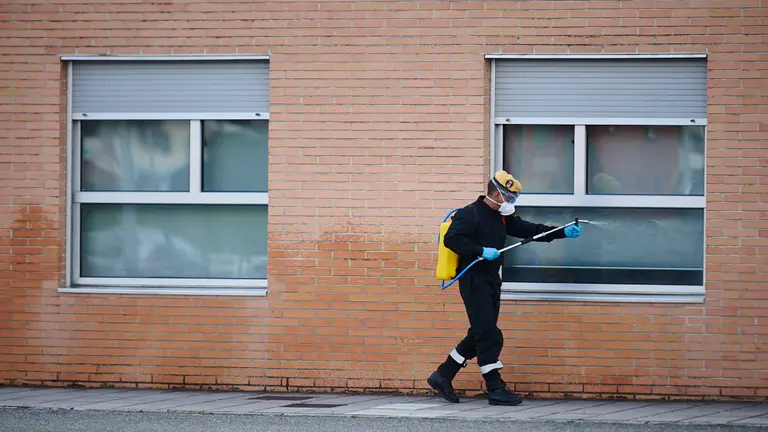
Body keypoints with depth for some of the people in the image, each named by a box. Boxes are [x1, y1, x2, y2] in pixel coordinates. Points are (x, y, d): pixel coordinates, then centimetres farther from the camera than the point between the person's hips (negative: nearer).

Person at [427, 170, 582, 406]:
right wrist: (481, 251, -25)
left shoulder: (502, 217, 14)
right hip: (474, 281, -9)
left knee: (479, 336, 11)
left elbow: (529, 230, 14)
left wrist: (563, 232, 5)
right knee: (489, 337, -10)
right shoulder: (470, 214, -11)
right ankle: (495, 389, -7)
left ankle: (442, 376, 20)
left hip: (491, 281, 9)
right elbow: (452, 239, -21)